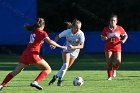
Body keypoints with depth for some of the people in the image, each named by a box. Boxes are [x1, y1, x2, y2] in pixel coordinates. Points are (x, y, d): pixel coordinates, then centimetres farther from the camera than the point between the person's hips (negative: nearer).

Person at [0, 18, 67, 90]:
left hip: (25, 54, 7)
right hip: (33, 54, -7)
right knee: (48, 69, 1)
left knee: (15, 72, 17)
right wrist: (60, 46, -8)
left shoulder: (33, 31, 17)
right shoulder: (42, 33, -2)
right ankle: (35, 82, -18)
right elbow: (49, 41, -15)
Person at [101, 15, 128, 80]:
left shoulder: (120, 28, -1)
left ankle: (114, 69, 15)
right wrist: (105, 38, -14)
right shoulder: (106, 29, -1)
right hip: (108, 48, 0)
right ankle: (110, 76, 11)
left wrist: (123, 40, -8)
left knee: (118, 61, -19)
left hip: (117, 47, 0)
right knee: (109, 63, -4)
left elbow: (126, 35, 11)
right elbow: (102, 37, 9)